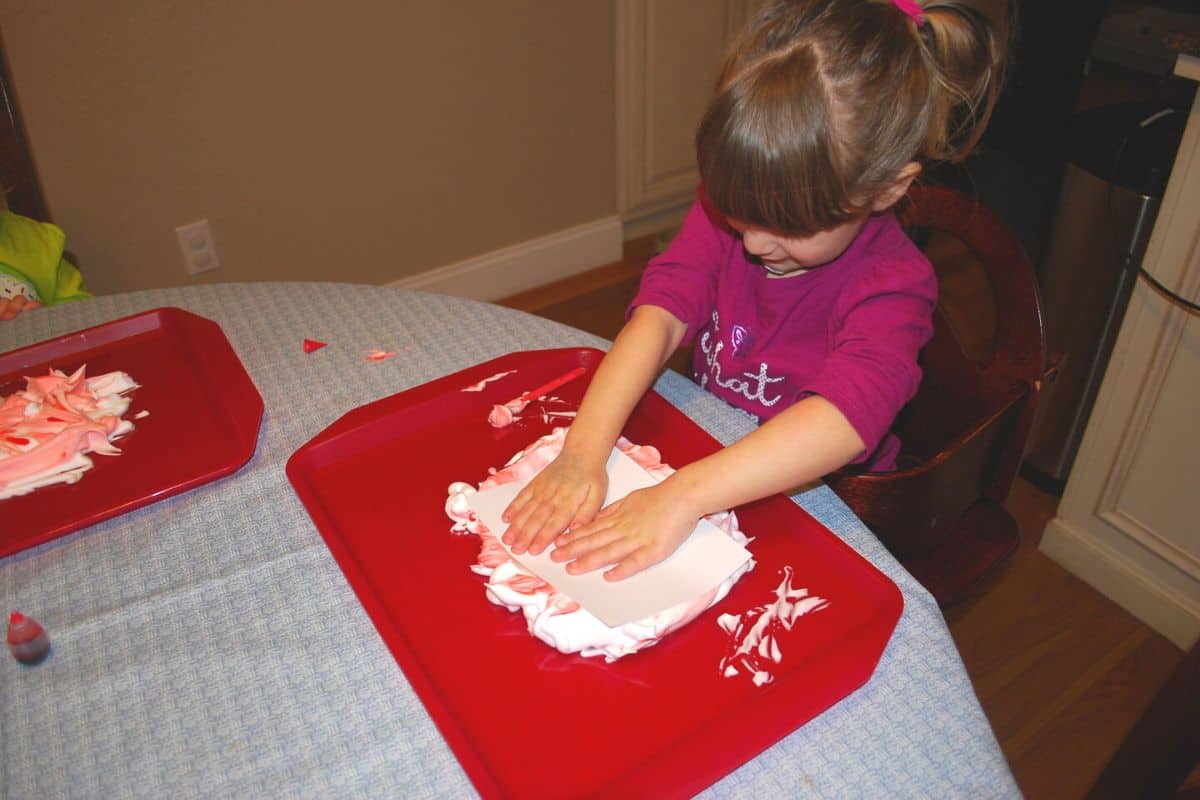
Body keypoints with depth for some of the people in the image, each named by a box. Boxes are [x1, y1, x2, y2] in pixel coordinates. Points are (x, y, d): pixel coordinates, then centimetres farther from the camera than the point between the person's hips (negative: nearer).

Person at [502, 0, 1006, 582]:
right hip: (699, 443, 5)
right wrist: (583, 450, -33)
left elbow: (844, 420, -39)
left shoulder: (892, 286, -24)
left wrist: (684, 495, -48)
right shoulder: (728, 209, -10)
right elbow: (659, 314, -20)